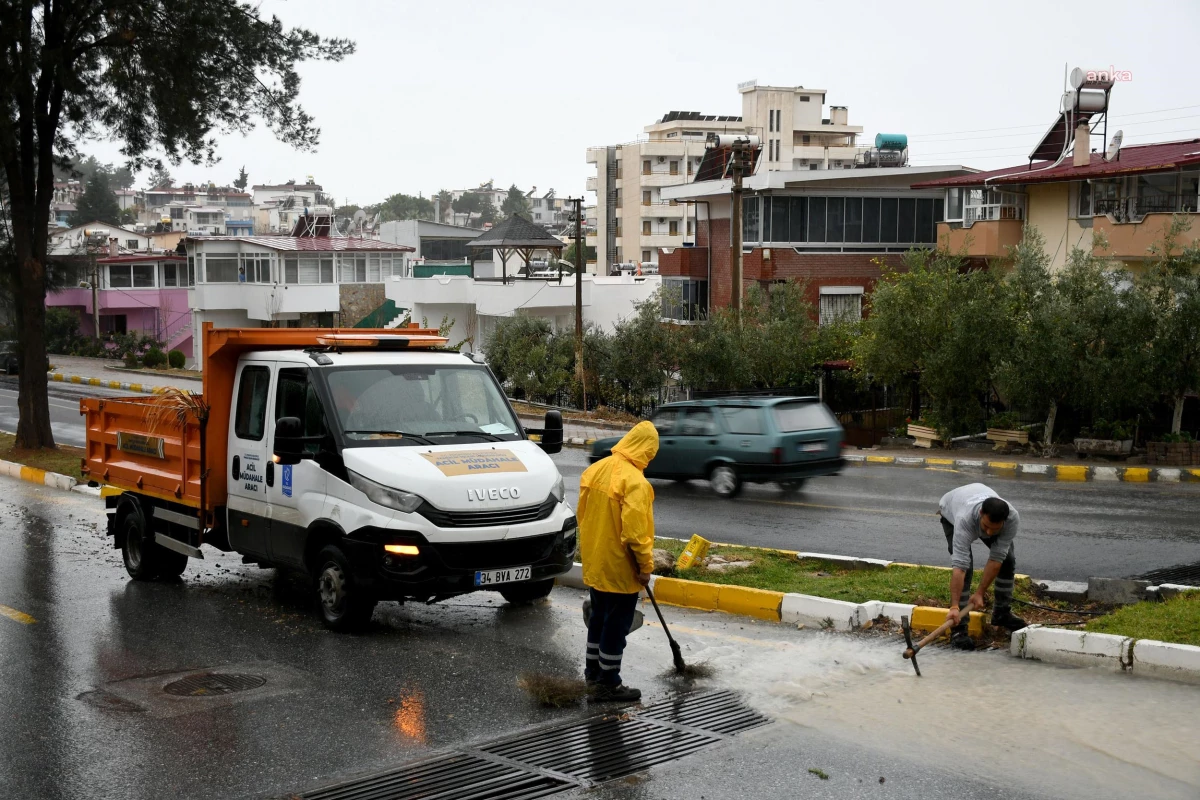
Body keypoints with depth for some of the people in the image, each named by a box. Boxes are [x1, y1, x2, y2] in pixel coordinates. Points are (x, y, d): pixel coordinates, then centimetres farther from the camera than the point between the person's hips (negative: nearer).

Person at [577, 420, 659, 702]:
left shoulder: (595, 470, 3)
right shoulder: (635, 482, -23)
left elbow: (582, 514, 12)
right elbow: (634, 531, -26)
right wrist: (646, 565, -14)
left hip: (594, 564, 8)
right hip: (620, 569, -8)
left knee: (599, 618, 21)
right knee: (616, 625, 4)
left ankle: (593, 673, 31)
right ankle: (607, 683, 12)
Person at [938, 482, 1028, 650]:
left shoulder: (1013, 519, -38)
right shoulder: (964, 519, -48)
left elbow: (996, 559, -31)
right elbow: (959, 566, -50)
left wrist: (980, 593, -30)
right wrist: (954, 606, -52)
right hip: (951, 511, -4)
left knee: (1007, 559, -2)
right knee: (965, 565, -19)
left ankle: (1002, 613, 18)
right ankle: (958, 627, -16)